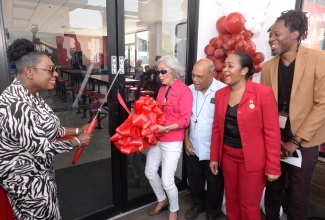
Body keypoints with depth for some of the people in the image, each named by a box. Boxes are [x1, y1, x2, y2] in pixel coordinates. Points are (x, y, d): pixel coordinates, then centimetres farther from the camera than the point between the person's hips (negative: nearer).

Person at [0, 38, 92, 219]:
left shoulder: (32, 96, 1)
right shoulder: (15, 104, -31)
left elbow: (46, 129, 7)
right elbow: (40, 147, -28)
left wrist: (77, 130, 0)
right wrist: (77, 142, -16)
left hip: (39, 172, 9)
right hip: (26, 177, -9)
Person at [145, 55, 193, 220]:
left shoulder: (184, 90, -13)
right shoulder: (162, 89, 7)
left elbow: (184, 120, -17)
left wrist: (165, 128, -24)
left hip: (172, 142, -7)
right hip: (156, 138, 7)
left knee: (167, 181, -1)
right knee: (150, 172, 17)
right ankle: (162, 200, 43)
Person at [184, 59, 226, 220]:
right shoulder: (189, 90, -1)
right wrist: (186, 140, 3)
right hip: (192, 147, 5)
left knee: (214, 182, 17)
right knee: (194, 179, 21)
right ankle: (198, 204, 48)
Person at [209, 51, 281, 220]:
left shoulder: (263, 93, -14)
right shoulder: (220, 94, 2)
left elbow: (272, 132, -13)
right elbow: (216, 128, 6)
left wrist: (273, 166, -11)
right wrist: (214, 156, 8)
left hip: (252, 159, -4)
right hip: (228, 156, 5)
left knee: (249, 206, 11)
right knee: (231, 201, 20)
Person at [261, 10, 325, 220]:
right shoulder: (267, 67, 2)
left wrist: (296, 140, -13)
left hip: (304, 142, -3)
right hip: (273, 141, 3)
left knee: (298, 197, 12)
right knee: (273, 191, 17)